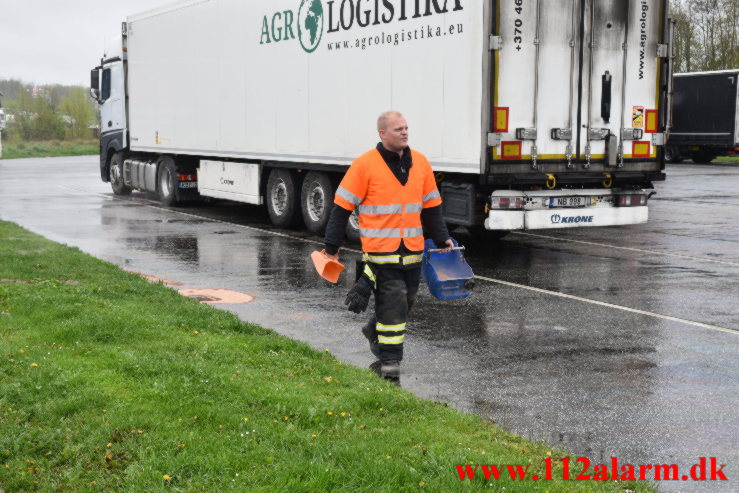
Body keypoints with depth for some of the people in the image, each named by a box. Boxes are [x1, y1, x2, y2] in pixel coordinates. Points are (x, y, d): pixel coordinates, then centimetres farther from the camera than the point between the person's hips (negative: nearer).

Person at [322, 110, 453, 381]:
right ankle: (390, 360, 5)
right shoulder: (365, 164, -7)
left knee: (405, 300, 15)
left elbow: (431, 205, 17)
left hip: (412, 250, 6)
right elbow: (342, 206, -4)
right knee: (393, 302, -7)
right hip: (380, 249, -5)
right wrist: (332, 246, -4)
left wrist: (442, 239, 14)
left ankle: (374, 331, 41)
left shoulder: (420, 162, 8)